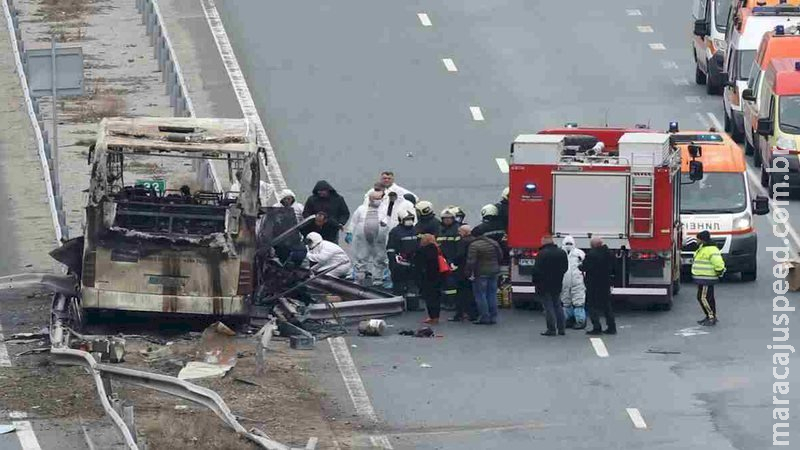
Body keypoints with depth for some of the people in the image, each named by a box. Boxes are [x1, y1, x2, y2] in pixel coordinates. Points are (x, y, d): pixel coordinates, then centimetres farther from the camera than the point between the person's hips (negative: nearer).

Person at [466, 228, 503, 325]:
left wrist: (469, 273, -12)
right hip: (494, 272, 6)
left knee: (480, 295, 0)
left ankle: (484, 317, -3)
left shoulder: (474, 245, -14)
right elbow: (500, 257, 14)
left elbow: (471, 261, -19)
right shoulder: (494, 243, 6)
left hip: (481, 273, -6)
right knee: (492, 294, 12)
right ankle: (493, 317, 14)